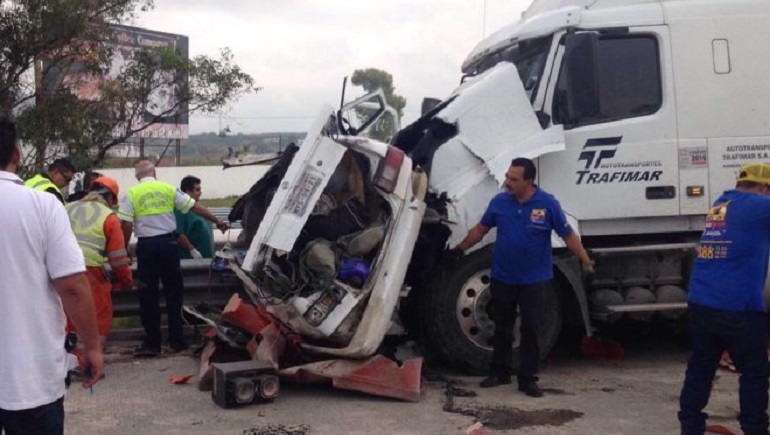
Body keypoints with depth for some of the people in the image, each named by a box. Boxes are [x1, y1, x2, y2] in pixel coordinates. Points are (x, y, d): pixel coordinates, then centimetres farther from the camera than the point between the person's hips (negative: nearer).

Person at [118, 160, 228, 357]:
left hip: (146, 245, -1)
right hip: (168, 242, 1)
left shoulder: (131, 193, 1)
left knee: (148, 295, 6)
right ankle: (176, 340, 13)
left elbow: (126, 224, -6)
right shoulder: (168, 189, 5)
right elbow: (195, 206, 7)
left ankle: (152, 343, 9)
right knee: (173, 291, 11)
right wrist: (217, 221, 15)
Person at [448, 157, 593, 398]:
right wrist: (460, 249, 11)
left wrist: (585, 260, -9)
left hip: (533, 279, -2)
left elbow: (568, 235, -6)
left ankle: (528, 378, 12)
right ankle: (499, 372, 27)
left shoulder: (548, 203, -11)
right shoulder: (499, 201, -4)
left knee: (531, 330, 3)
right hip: (503, 277, 2)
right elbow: (480, 229, 9)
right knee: (502, 328, 13)